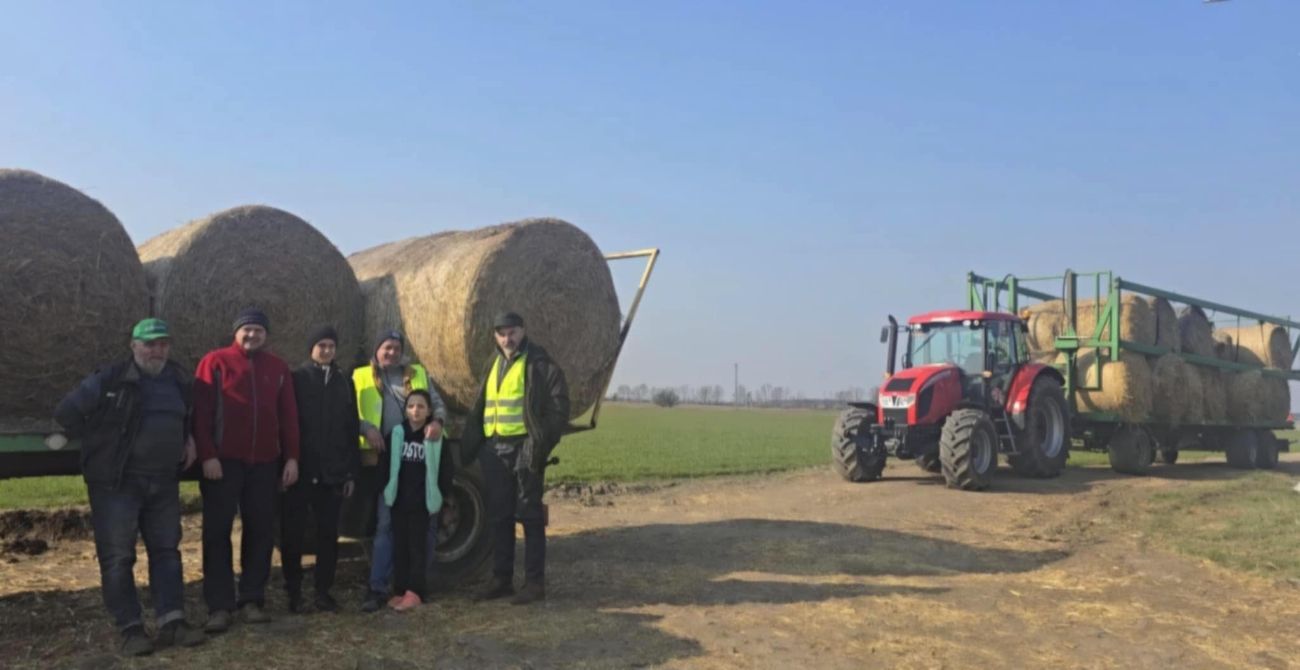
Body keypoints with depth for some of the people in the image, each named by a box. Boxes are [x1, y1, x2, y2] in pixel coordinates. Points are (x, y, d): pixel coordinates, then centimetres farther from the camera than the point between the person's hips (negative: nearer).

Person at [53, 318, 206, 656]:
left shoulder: (180, 380, 9)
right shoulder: (110, 379, -8)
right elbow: (66, 412, -6)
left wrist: (188, 440, 9)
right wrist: (100, 443, -2)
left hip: (164, 483, 5)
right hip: (117, 482, -5)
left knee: (166, 551, 6)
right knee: (117, 556, -2)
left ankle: (171, 621, 11)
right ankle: (131, 628, 5)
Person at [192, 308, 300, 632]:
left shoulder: (278, 368, 10)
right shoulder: (215, 362, -1)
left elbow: (289, 415, 9)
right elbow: (201, 412, -6)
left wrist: (291, 457, 3)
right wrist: (207, 455, -13)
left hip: (265, 462, 4)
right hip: (223, 460, -3)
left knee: (260, 531, 6)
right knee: (217, 532, -1)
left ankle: (252, 600, 16)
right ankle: (220, 605, 4)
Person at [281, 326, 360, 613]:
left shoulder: (344, 382, 10)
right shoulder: (296, 379, 1)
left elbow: (352, 429, 10)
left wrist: (352, 471, 6)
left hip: (333, 472, 3)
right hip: (300, 470, -2)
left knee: (328, 533, 7)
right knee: (293, 532, 3)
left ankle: (323, 590, 15)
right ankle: (294, 591, 15)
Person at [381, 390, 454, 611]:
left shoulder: (436, 438, -3)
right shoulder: (396, 434, 2)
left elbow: (445, 471, 0)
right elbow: (386, 465, 8)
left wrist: (438, 496, -3)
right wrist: (386, 490, 4)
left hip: (422, 502, -3)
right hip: (398, 500, 3)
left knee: (417, 546, 1)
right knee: (399, 545, 7)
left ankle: (414, 592, 2)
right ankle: (399, 590, 13)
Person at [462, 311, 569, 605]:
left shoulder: (540, 363, -6)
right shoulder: (495, 364, 16)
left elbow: (558, 406, -11)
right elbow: (481, 405, 21)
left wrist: (542, 443, -17)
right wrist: (473, 441, 12)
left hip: (523, 447, -7)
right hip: (495, 449, 7)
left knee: (529, 515, -1)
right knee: (499, 516, 11)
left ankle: (535, 582, 6)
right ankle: (501, 579, 21)